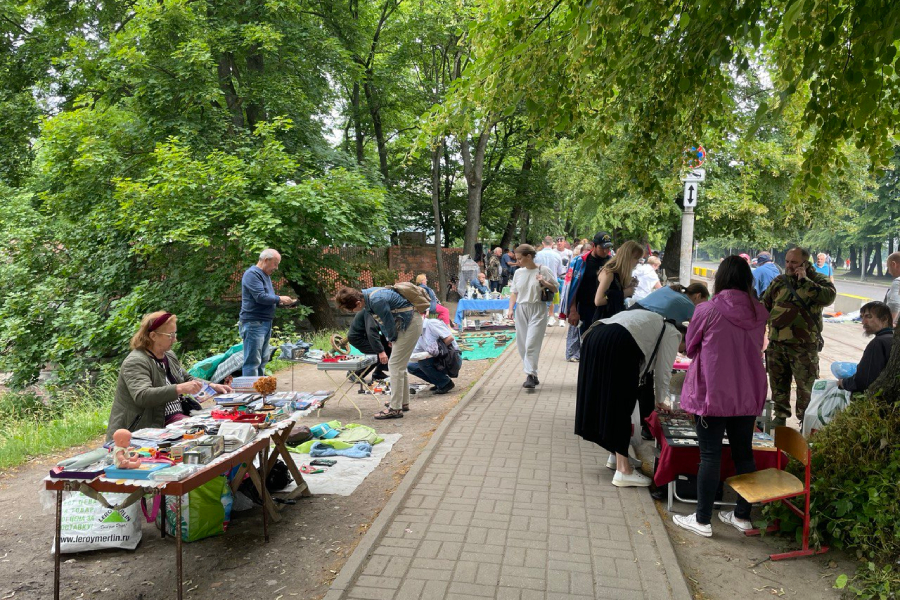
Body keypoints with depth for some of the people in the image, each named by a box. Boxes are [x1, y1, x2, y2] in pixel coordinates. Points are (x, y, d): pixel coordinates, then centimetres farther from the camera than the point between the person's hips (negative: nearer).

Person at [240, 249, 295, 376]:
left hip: (266, 323, 10)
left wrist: (280, 303, 9)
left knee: (262, 360, 13)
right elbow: (260, 297, -21)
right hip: (254, 323, -10)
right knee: (253, 361, -9)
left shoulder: (266, 275, 19)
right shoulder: (252, 274, -12)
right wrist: (279, 299, -9)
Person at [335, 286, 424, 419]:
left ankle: (395, 409, -4)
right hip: (407, 324, 10)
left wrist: (392, 338, 2)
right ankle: (403, 402, 28)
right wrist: (389, 339, 9)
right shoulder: (366, 296, 0)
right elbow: (381, 321, 12)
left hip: (410, 324, -10)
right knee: (399, 365, 17)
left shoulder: (377, 301, -30)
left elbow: (389, 323, -17)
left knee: (395, 365, -8)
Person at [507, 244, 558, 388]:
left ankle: (530, 375, -10)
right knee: (522, 345, 6)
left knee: (531, 344, -13)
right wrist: (511, 309, 2)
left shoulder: (543, 270, -3)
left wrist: (544, 283, -15)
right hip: (521, 310, 5)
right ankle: (532, 374, 18)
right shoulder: (518, 272, 9)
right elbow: (514, 292, 13)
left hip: (537, 310, -5)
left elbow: (555, 289, 3)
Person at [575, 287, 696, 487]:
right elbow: (663, 370, 16)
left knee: (606, 401, 19)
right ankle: (623, 471, 6)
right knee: (621, 407, 1)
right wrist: (660, 400, 31)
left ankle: (616, 456, 33)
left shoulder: (648, 318, 38)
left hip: (595, 335, 8)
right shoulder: (670, 332, 16)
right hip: (618, 345, -8)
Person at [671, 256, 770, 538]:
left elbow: (689, 347, 0)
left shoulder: (708, 310, -14)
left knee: (710, 456, 3)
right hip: (748, 394, 4)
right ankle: (742, 515, 27)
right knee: (744, 454, 16)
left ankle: (702, 520, 11)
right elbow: (757, 349, 12)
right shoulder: (759, 313, -2)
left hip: (712, 393, -4)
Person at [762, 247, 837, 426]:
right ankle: (780, 416, 27)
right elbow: (764, 306, 15)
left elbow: (829, 296, -24)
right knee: (778, 383, 13)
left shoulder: (818, 280, -3)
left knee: (805, 385, 3)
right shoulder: (778, 281, 8)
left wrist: (804, 281, -20)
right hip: (776, 343, 4)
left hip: (804, 345, -4)